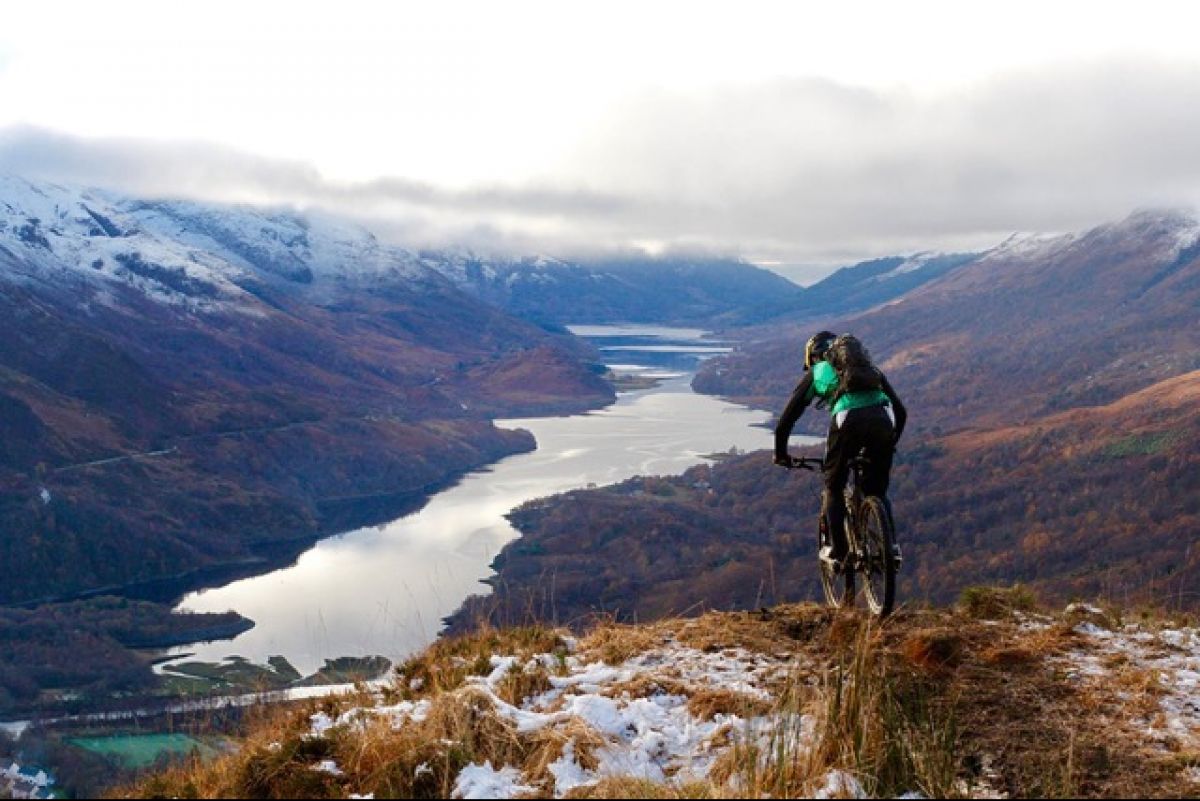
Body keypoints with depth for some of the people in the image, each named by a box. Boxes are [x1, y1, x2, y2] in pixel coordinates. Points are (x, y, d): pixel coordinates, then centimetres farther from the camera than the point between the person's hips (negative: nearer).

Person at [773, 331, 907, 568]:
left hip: (848, 420, -3)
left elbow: (786, 420, 28)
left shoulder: (815, 373, 29)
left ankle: (837, 550, 15)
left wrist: (781, 455, 41)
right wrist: (889, 444, 49)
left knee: (834, 487, 19)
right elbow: (901, 411, 36)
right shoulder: (869, 368, 37)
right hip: (883, 419, 3)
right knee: (877, 490, 24)